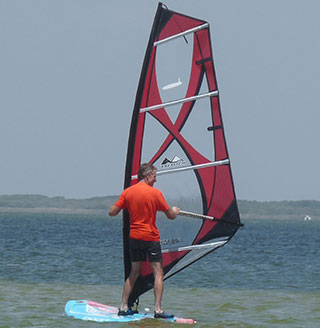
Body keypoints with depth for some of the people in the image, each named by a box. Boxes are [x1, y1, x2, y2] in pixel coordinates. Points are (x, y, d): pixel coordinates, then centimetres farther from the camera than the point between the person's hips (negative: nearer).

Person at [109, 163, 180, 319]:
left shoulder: (127, 192, 2)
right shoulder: (155, 193, -9)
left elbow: (112, 212, 3)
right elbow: (171, 216, -3)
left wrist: (121, 204, 23)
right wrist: (175, 211, 21)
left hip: (134, 237, 5)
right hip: (151, 238, -5)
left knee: (134, 272, 16)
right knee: (158, 273, -2)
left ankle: (123, 307, 14)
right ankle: (158, 310, -11)